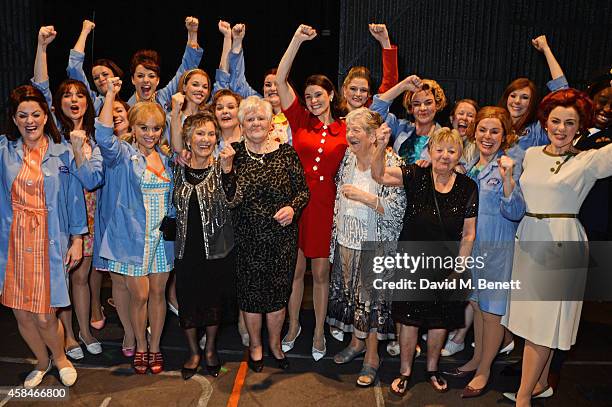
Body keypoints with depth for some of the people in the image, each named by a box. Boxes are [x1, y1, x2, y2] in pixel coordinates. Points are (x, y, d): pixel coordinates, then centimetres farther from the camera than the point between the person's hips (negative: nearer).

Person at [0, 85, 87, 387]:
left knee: (44, 315, -2)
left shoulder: (63, 152, 1)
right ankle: (42, 362, 38)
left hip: (48, 242, -2)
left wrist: (77, 240, 2)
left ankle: (60, 358, 30)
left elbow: (75, 197, 3)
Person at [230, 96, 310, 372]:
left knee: (278, 291, 11)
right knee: (250, 291, 10)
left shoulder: (286, 153, -1)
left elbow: (303, 190, 4)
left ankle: (275, 343, 34)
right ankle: (255, 345, 33)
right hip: (246, 238, 0)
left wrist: (292, 207, -15)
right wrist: (226, 167, -15)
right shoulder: (233, 153, 0)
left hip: (282, 237, 0)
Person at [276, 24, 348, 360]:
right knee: (295, 269, 12)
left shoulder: (346, 129, 3)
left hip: (326, 205, 0)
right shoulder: (300, 121, 2)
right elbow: (280, 79, -3)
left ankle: (319, 332, 28)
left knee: (320, 272, 10)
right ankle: (293, 325, 33)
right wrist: (297, 39, -9)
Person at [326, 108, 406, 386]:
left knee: (372, 298, 3)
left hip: (374, 245, -6)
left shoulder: (391, 164, -15)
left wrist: (364, 196, -25)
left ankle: (372, 355, 21)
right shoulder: (348, 158, 5)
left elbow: (397, 209, -19)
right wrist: (337, 232, 18)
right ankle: (356, 342, 37)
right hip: (346, 240, 6)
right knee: (349, 293, 16)